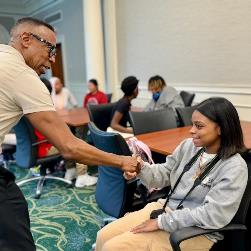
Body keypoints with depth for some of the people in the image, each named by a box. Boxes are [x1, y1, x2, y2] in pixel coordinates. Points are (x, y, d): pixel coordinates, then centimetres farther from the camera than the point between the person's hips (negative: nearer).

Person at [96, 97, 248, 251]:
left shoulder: (235, 168, -18)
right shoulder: (189, 146, 0)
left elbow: (212, 216, -23)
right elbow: (164, 174, 9)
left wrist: (161, 222, -20)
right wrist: (141, 168, -13)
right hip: (166, 208, 6)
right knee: (104, 236, -2)